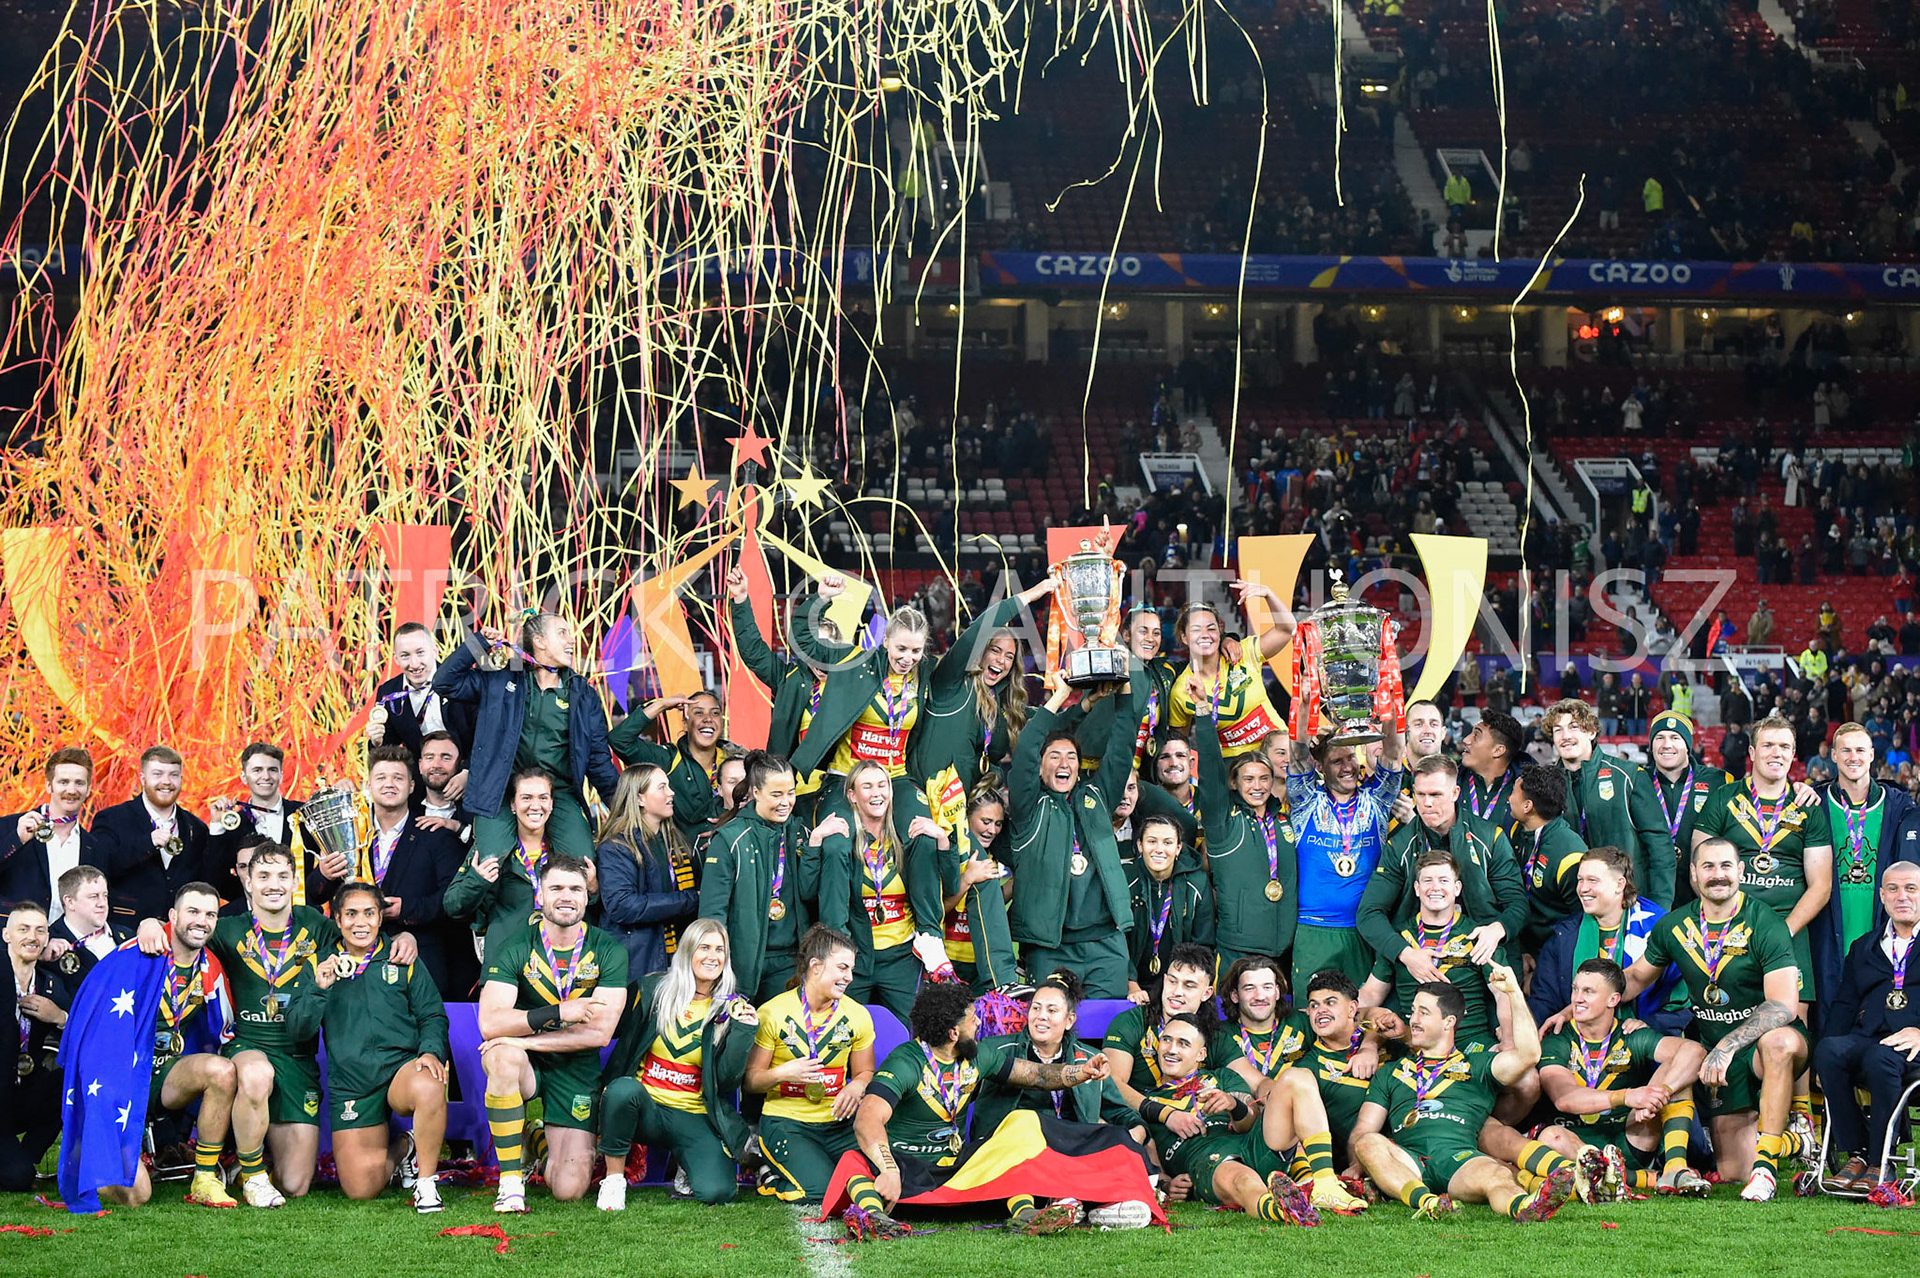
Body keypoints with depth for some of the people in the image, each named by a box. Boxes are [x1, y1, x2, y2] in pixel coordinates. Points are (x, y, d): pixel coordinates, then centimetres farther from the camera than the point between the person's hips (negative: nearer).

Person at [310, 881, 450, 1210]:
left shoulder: (402, 960, 10)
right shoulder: (322, 965, 11)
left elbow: (433, 1016, 6)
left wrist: (431, 1051, -14)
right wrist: (319, 989, -11)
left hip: (401, 1064, -1)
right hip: (349, 1082, 1)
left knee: (428, 1088, -40)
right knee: (360, 1189, -9)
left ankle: (427, 1181, -17)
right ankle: (400, 1147, 25)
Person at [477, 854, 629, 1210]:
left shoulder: (608, 951, -5)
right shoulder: (514, 947, -7)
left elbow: (599, 1032, -14)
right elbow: (489, 1022, -20)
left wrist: (526, 1037, -21)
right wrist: (559, 1012, -30)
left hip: (577, 1070, 1)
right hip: (526, 1063, -1)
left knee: (568, 1189, -11)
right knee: (503, 1056, -39)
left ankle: (541, 1140, 27)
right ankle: (511, 1180, -24)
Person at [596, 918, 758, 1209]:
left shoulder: (732, 1009, 3)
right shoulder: (653, 989, 3)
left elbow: (726, 1082, -1)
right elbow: (623, 1048, 4)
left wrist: (743, 1033, -10)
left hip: (694, 1119, 0)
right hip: (645, 1106, 0)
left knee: (716, 1192, -25)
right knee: (623, 1089, -36)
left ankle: (686, 1164, 12)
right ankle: (614, 1178, -15)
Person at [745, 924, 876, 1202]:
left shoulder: (857, 1015, 5)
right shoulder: (773, 1013, -6)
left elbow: (865, 1072, 15)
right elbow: (749, 1080, -2)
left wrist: (856, 1087, -10)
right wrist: (781, 1074, -23)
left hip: (838, 1123, 4)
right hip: (786, 1123, -4)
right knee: (819, 1190, -29)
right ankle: (777, 1179, 7)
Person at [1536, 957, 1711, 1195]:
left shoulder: (1633, 1039, 4)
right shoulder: (1555, 1043, 0)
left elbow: (1694, 1051, -13)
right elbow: (1564, 1098, -19)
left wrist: (1661, 1093, -30)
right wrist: (1627, 1097, -34)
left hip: (1632, 1144, 2)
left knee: (1674, 1067, -11)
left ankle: (1675, 1166, -29)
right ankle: (1645, 1179, -36)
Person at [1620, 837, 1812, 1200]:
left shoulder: (1764, 924, -14)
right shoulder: (1674, 926, 2)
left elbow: (1783, 1006, -25)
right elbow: (1635, 977, 18)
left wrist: (1728, 1045, -35)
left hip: (1766, 1038, -4)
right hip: (1720, 1054, 4)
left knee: (1779, 1042, -43)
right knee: (1732, 1170, -3)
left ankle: (1767, 1162, -29)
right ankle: (1792, 1137, 31)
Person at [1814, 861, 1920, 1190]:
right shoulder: (1862, 948, 28)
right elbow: (1844, 1006, 19)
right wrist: (1826, 1061, 1)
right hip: (1868, 1038, 4)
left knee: (1880, 1058, -38)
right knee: (1827, 1049, -30)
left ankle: (1879, 1164, -26)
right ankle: (1855, 1155, -22)